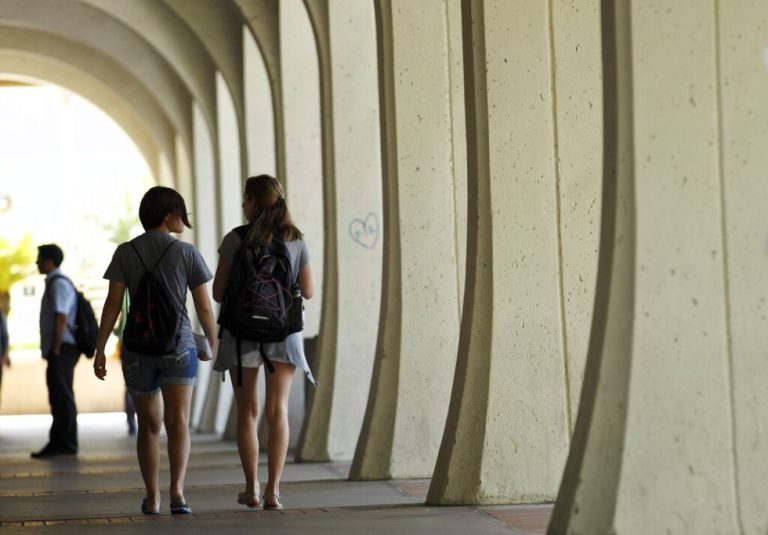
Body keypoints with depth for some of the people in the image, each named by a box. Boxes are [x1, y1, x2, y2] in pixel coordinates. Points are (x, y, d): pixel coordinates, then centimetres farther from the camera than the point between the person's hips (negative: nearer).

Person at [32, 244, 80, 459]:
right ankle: (59, 443, 15)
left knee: (61, 397, -8)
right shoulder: (55, 282, 19)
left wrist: (55, 350, -19)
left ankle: (65, 444, -6)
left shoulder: (58, 283, -12)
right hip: (60, 351, 10)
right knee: (59, 398, 11)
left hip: (61, 350, -10)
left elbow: (61, 319, -20)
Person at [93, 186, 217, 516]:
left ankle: (152, 498, 19)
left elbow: (113, 303, -5)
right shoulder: (187, 253, -2)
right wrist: (215, 346, 12)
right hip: (178, 346, -2)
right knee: (178, 421, -10)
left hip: (138, 349, 2)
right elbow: (204, 306, 0)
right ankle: (177, 490, -28)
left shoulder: (125, 253, 1)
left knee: (149, 425, 15)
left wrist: (99, 350, -1)